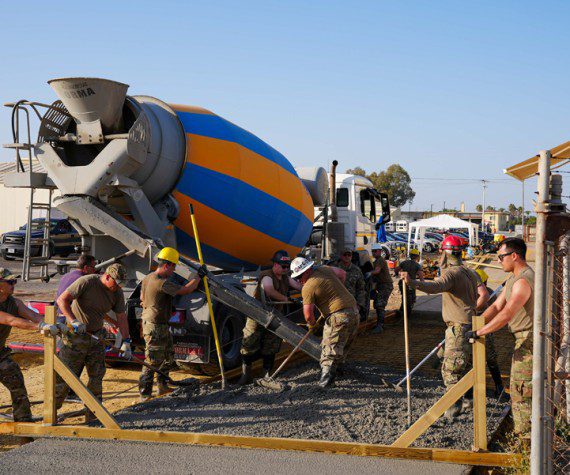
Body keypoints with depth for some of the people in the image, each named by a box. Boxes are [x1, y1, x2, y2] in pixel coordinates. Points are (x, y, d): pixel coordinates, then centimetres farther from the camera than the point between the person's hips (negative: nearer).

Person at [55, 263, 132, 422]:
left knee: (97, 376, 6)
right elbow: (62, 300, -21)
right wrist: (74, 321, -32)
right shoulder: (87, 282, -19)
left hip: (96, 337, 6)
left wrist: (126, 342, -5)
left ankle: (93, 414, 15)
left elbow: (121, 317, 2)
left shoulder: (117, 293, -1)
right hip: (75, 336, -6)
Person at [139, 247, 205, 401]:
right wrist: (199, 275, -14)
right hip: (155, 327, -11)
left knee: (168, 356, 21)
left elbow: (142, 298, 22)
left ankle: (163, 386, 33)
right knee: (153, 361, -6)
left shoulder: (148, 278, 9)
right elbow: (186, 290, -26)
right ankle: (145, 395, 1)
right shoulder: (161, 282, -25)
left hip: (162, 326, 11)